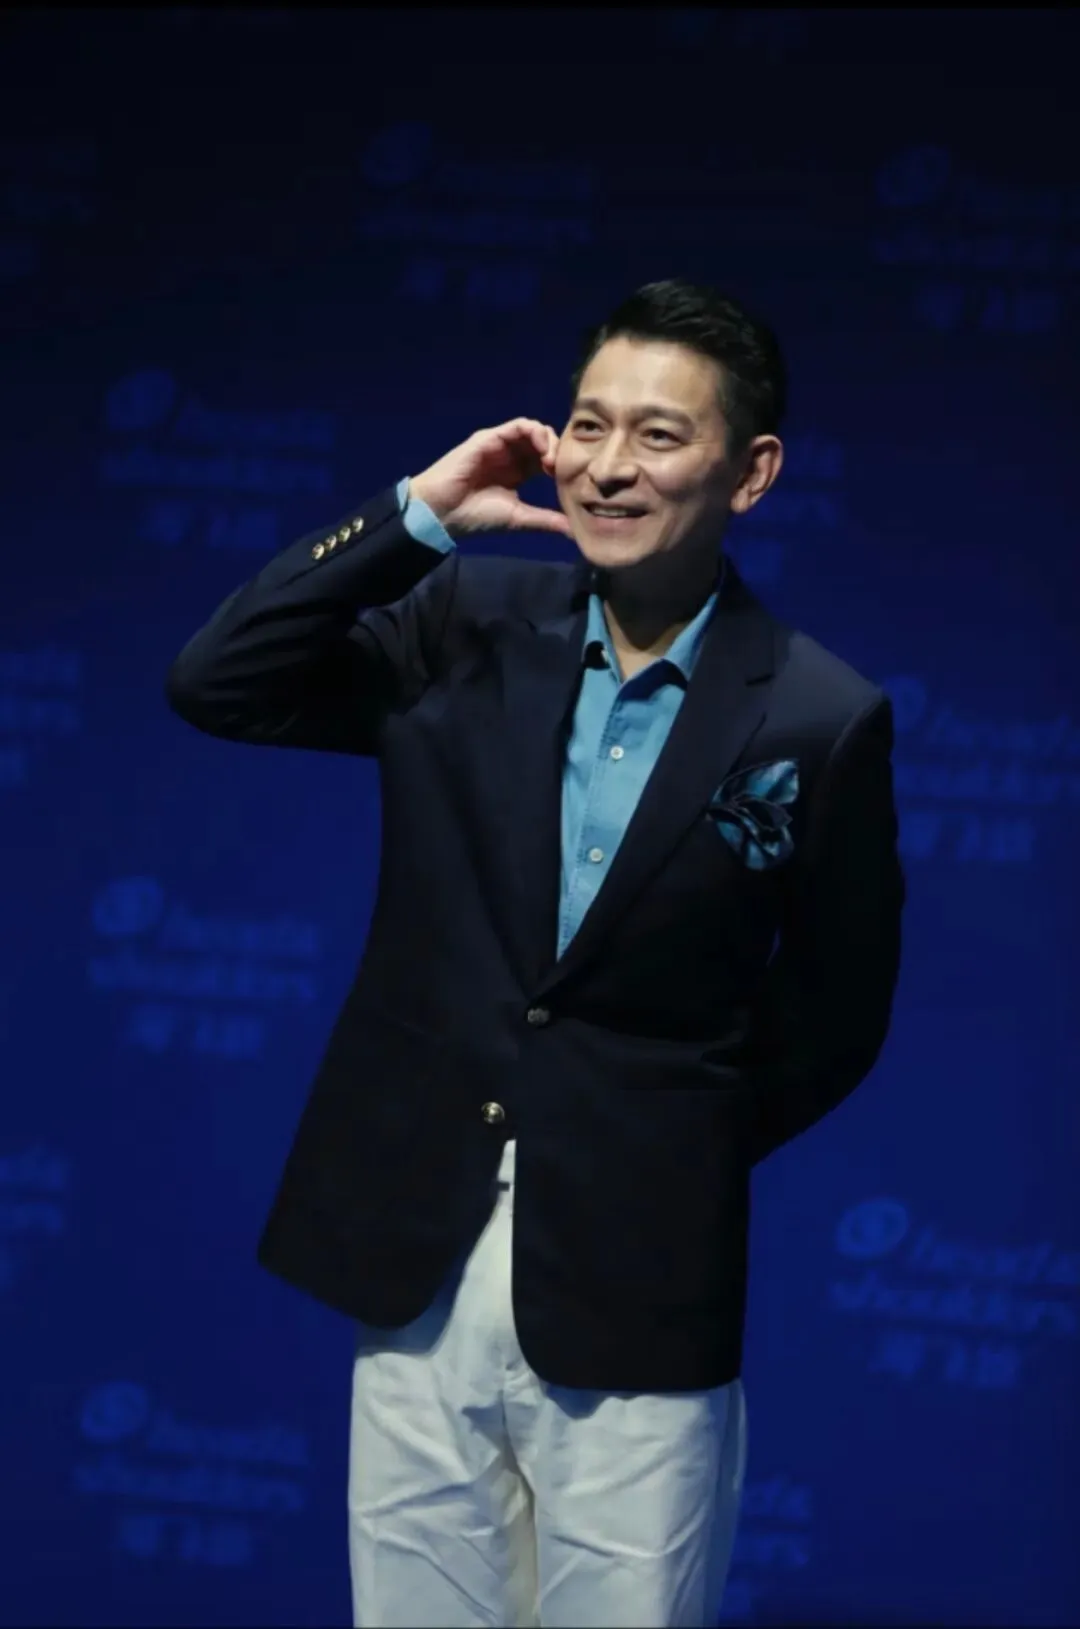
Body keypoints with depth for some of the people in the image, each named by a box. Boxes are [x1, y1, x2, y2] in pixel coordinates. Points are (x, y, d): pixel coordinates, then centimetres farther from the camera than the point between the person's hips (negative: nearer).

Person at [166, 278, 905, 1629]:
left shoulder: (819, 721, -6)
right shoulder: (467, 629, 3)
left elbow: (832, 1019, 4)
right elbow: (214, 684, -5)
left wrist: (668, 1165, 2)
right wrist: (421, 515, -9)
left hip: (632, 1308, -3)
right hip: (417, 1276, 3)